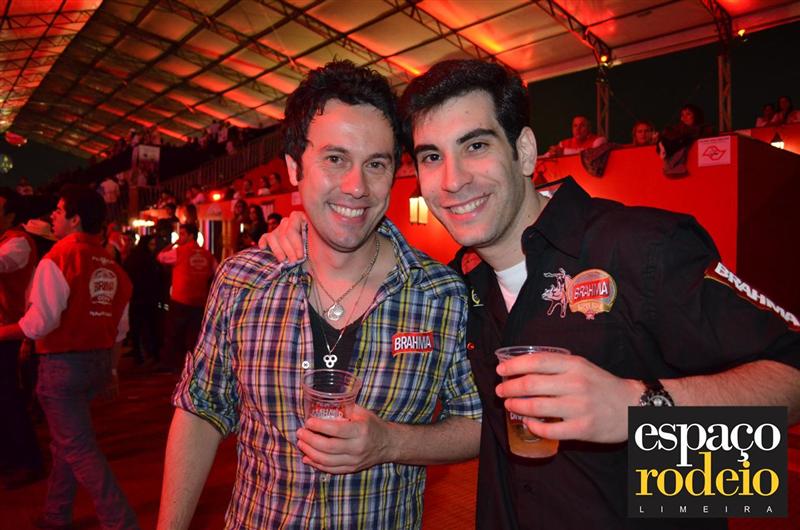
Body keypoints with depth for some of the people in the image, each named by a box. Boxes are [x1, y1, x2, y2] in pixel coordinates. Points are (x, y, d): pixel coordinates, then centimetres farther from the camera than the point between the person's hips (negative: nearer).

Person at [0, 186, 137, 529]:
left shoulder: (57, 259, -15)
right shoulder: (112, 266, 6)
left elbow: (41, 322, -20)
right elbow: (120, 328, 11)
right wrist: (111, 369, 21)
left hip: (63, 363, -7)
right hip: (99, 361, 7)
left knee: (79, 449, 3)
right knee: (67, 440, 22)